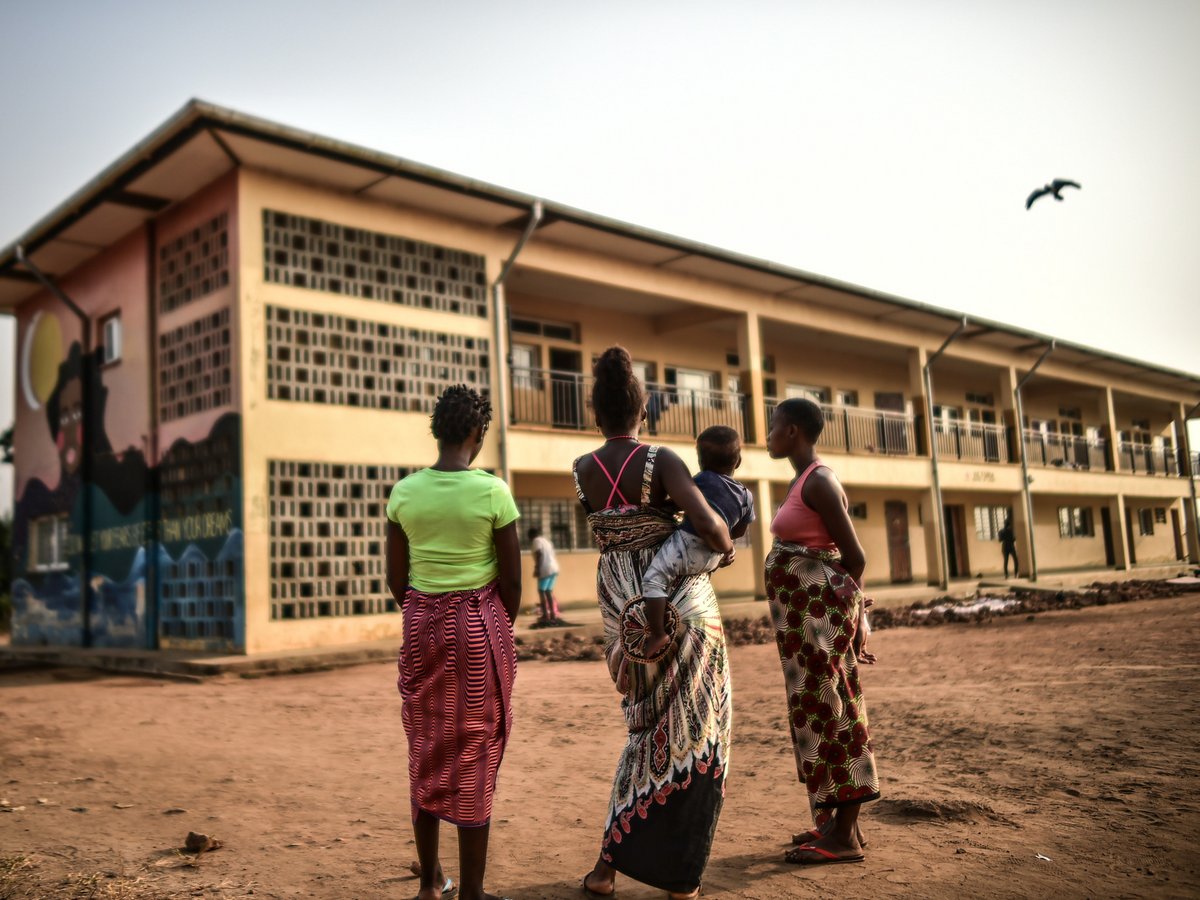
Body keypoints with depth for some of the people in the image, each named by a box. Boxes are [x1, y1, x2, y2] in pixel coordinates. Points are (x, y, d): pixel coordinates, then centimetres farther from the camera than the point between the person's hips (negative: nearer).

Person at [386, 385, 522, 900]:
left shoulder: (404, 493, -2)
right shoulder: (492, 492, -12)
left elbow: (396, 578, 4)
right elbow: (511, 579, -8)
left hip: (422, 625, 4)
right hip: (479, 625, -4)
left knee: (426, 750, 16)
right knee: (475, 754, 5)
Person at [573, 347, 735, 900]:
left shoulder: (582, 471, 0)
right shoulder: (661, 461, -13)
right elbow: (706, 523, -25)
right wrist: (726, 545, -3)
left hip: (622, 607, 5)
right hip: (680, 602, -5)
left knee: (648, 729, 19)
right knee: (687, 732, 6)